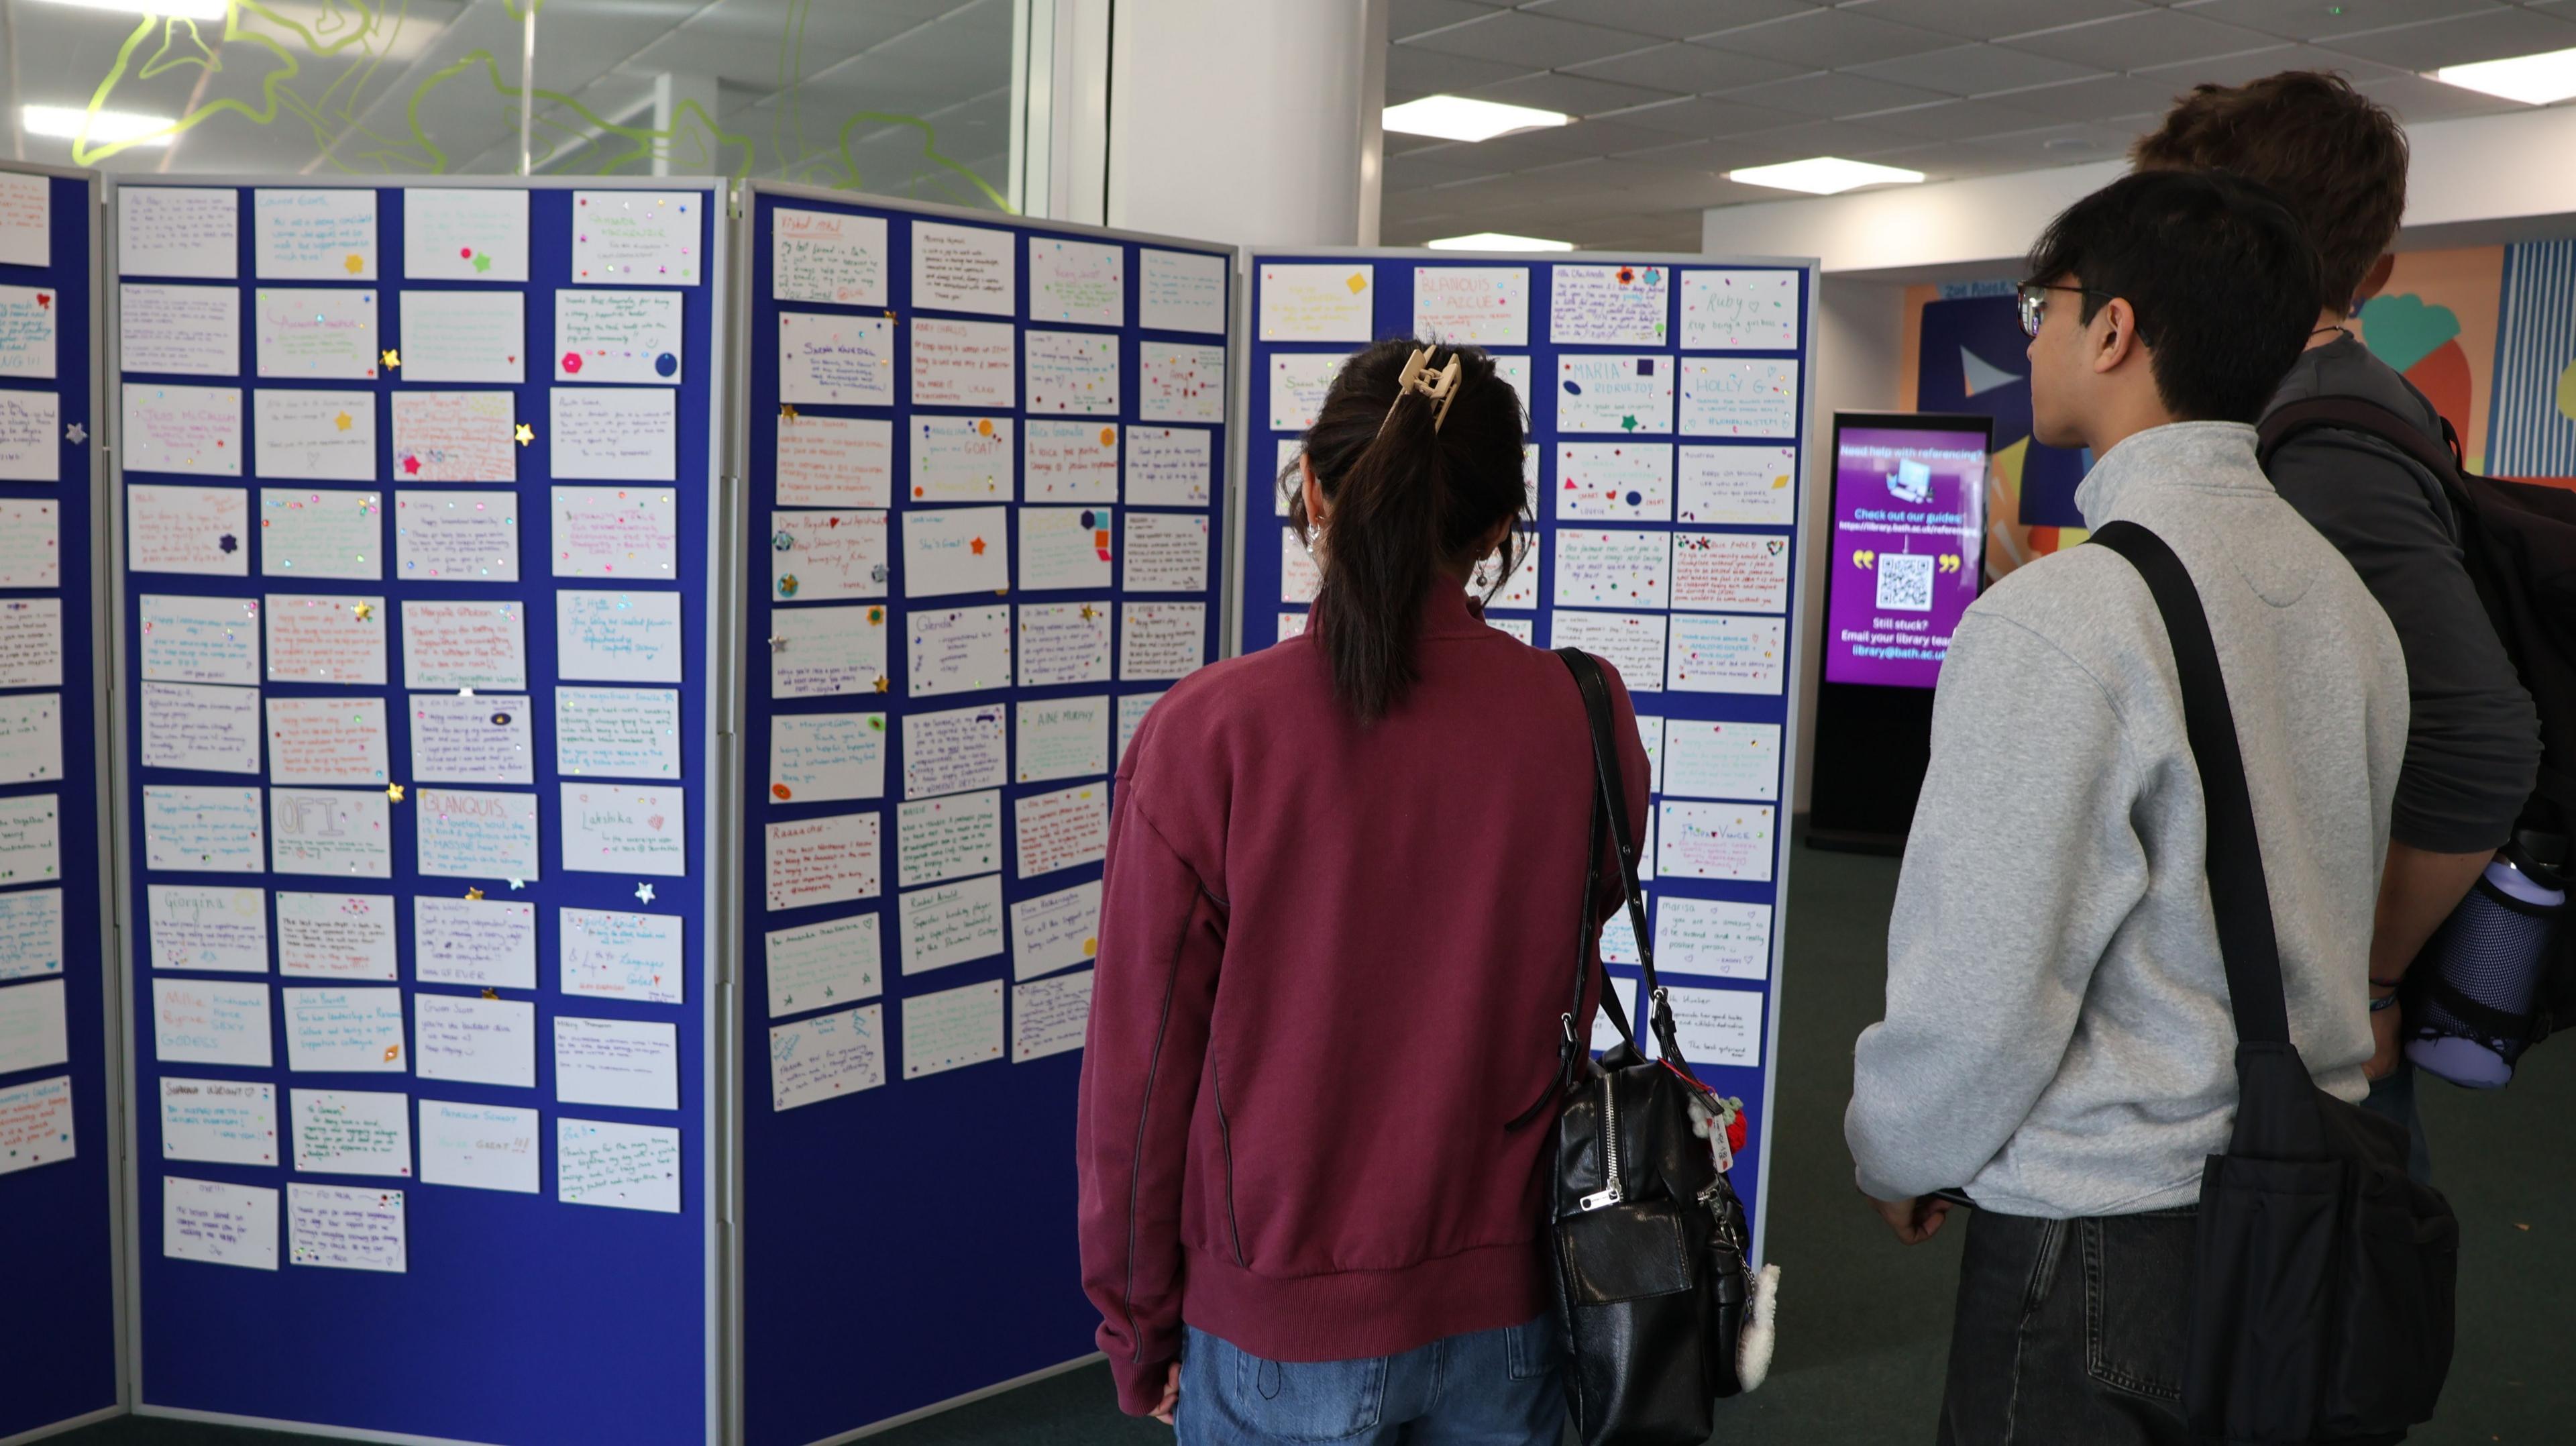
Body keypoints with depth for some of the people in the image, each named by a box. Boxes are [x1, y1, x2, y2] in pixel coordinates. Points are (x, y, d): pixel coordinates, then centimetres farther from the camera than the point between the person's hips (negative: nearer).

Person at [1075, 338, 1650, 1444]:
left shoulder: (1203, 737, -18)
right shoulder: (1587, 724, -10)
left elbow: (1140, 1063, -11)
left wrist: (1138, 1326, 3)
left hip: (1279, 1325, -2)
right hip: (1503, 1311, 3)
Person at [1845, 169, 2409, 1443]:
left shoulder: (2056, 622, -24)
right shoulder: (2348, 596, 4)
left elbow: (1982, 987, -21)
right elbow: (2344, 909, 12)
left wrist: (1895, 1156, -4)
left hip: (2107, 1231, -8)